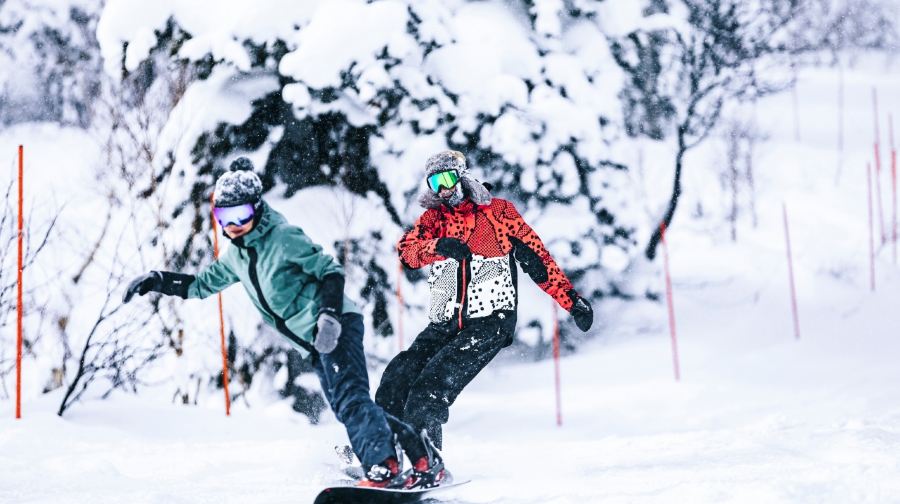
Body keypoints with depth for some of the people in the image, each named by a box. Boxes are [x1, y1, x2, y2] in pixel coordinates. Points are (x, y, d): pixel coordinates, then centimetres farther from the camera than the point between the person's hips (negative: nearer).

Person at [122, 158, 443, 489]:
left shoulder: (283, 238, -11)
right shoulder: (235, 256, 13)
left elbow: (331, 271, -11)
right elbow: (202, 284, 29)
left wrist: (330, 315, -26)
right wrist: (158, 281, 18)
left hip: (335, 328, -8)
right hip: (314, 343, 8)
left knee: (350, 399, -23)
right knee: (347, 409, 1)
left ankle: (384, 468, -28)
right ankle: (420, 452, 0)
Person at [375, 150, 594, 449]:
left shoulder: (498, 211, 5)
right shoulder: (433, 218, 14)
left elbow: (537, 257, 6)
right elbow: (407, 250, -5)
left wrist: (571, 300, 1)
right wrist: (439, 245, -26)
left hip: (489, 322, -4)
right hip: (444, 323, 4)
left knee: (434, 383, -21)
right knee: (399, 376, -13)